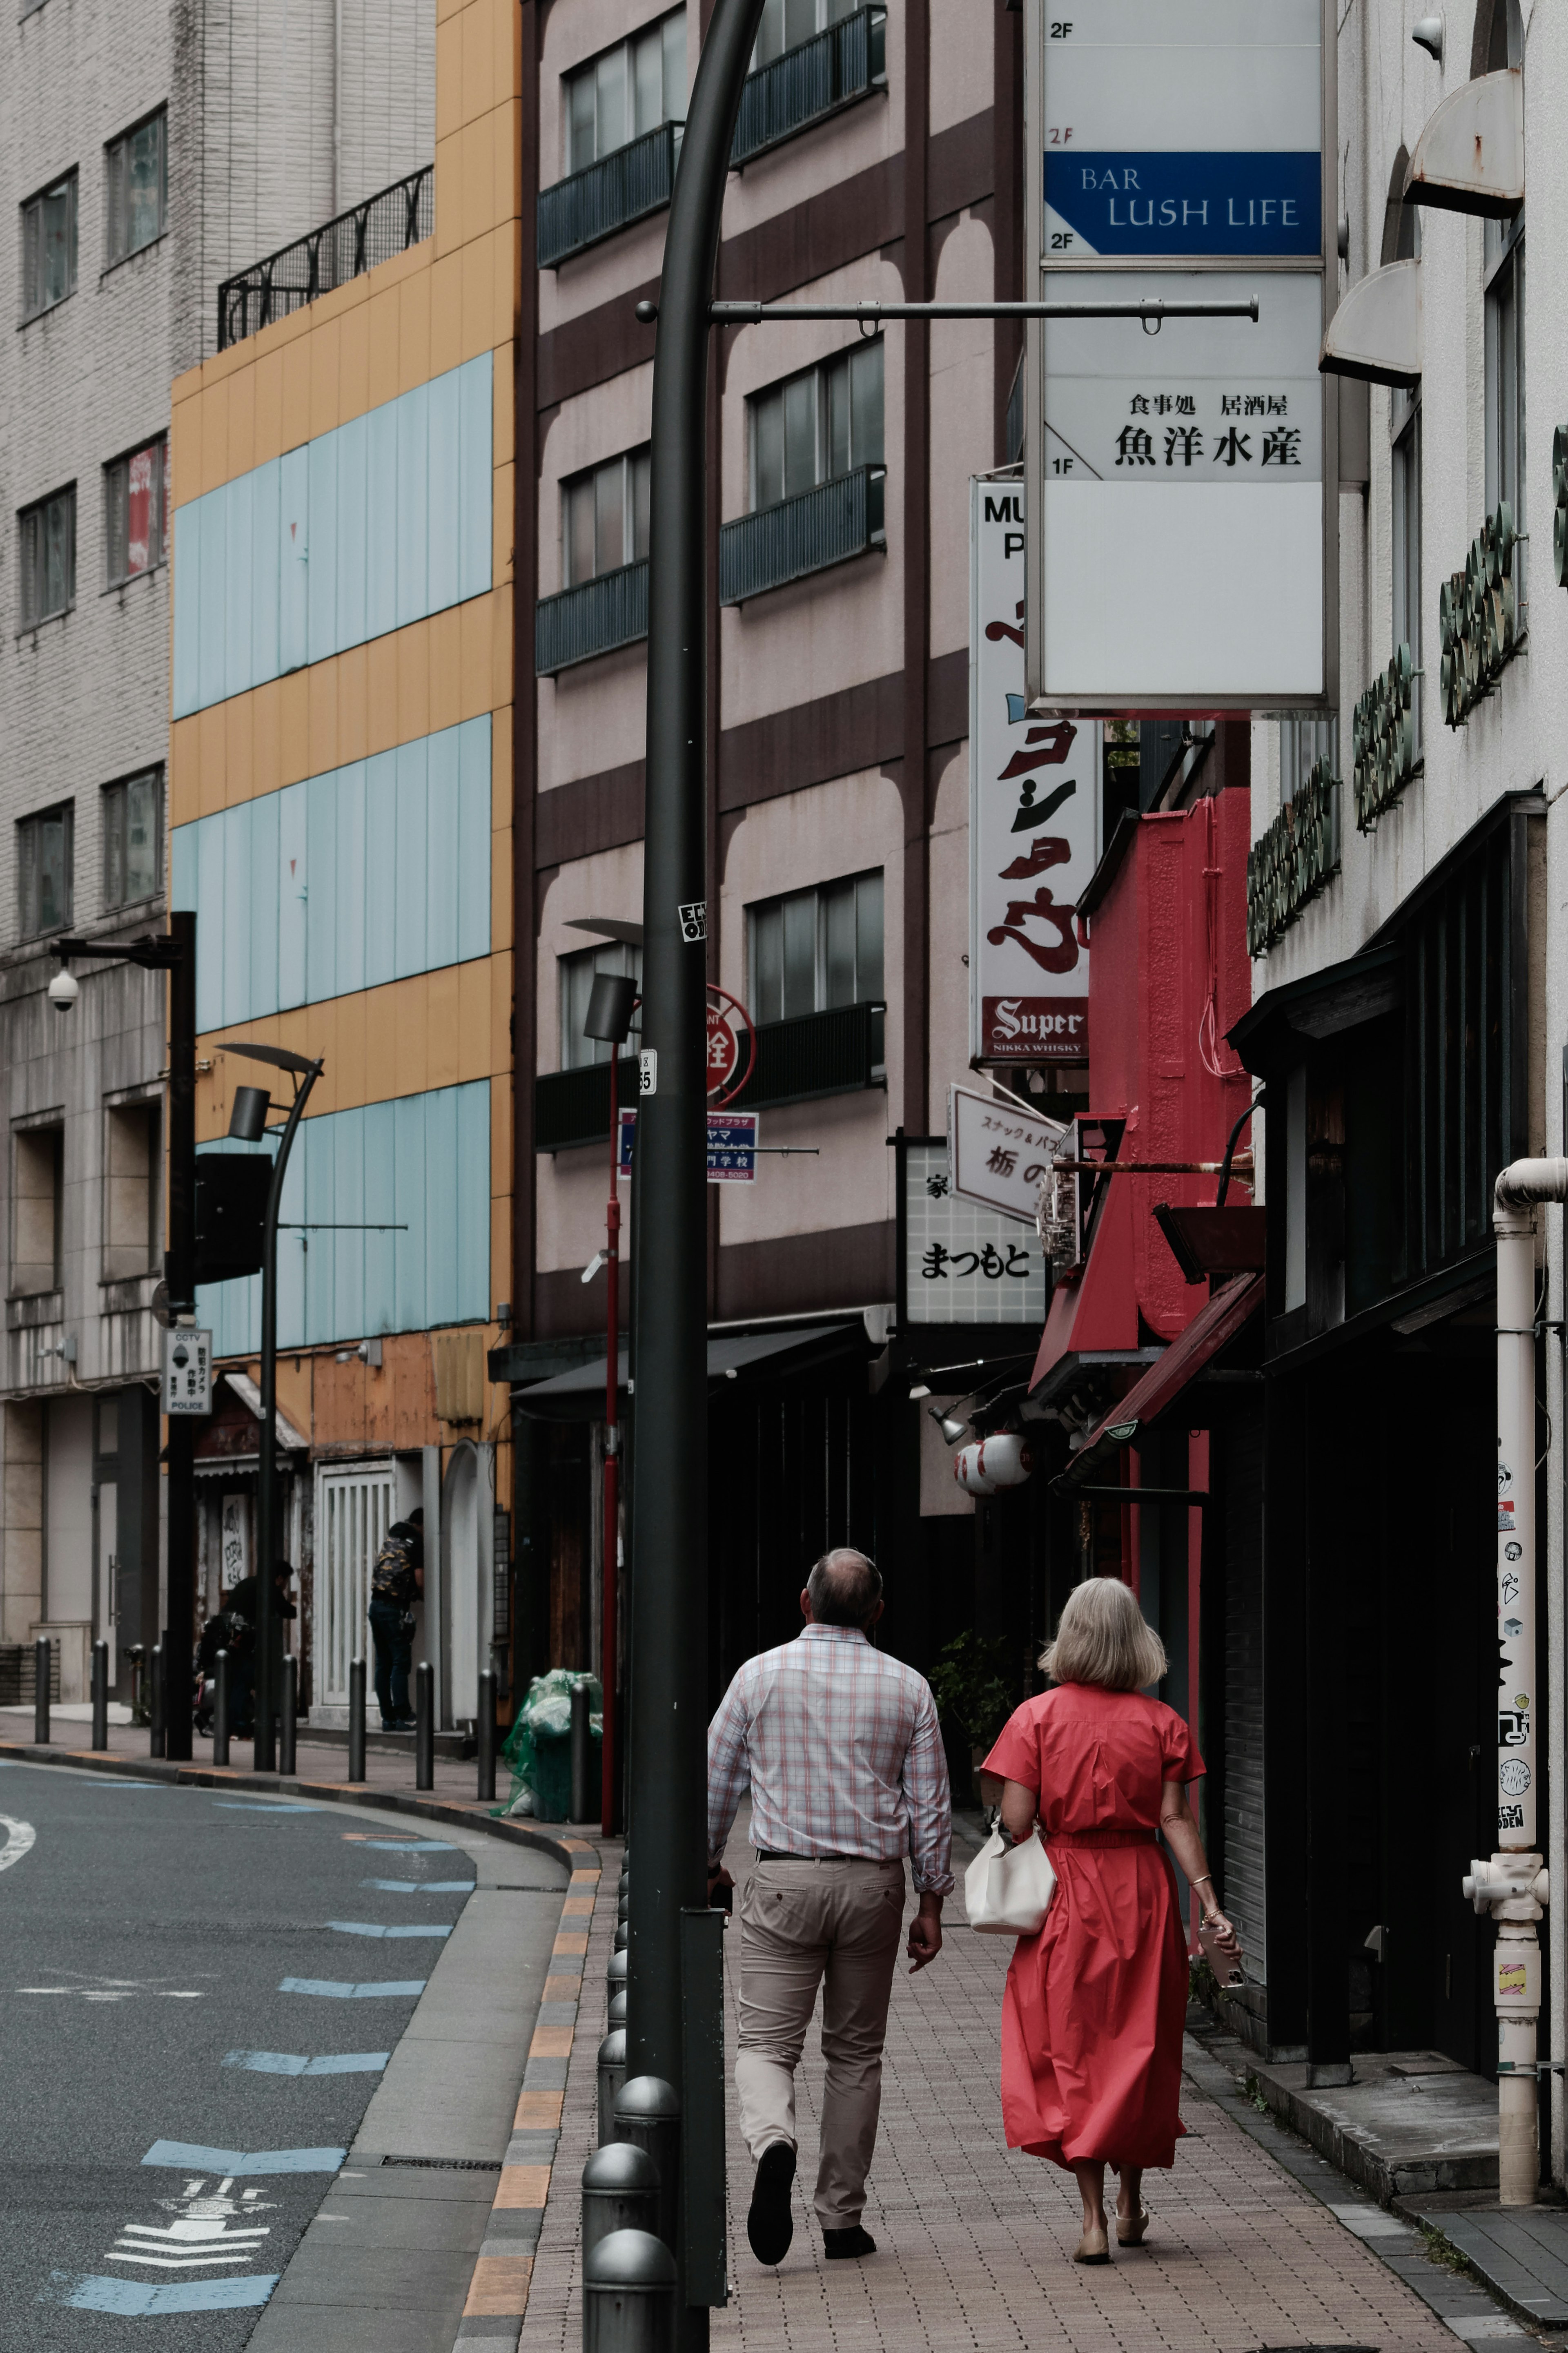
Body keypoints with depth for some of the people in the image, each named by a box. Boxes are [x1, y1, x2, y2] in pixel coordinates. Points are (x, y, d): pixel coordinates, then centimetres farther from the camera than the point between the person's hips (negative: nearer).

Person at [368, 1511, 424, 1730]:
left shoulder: (391, 1540, 18)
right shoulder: (417, 1543, -3)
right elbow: (420, 1580, -10)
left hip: (376, 1604, 7)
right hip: (396, 1608, -7)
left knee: (383, 1664, 8)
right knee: (400, 1663, -6)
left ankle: (387, 1717, 8)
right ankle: (401, 1718, -10)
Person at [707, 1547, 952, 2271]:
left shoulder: (760, 1675, -1)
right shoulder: (906, 1688, 2)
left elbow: (715, 1781, 6)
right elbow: (930, 1804, 3)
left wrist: (708, 1865, 21)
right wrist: (932, 1904, 9)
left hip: (784, 1883, -1)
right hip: (873, 1884, 1)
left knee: (767, 2043, -1)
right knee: (856, 2054, 12)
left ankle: (773, 2143, -32)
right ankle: (842, 2218, 14)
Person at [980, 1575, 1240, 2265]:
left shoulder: (1037, 1716, -5)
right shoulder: (1161, 1722, 0)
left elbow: (1016, 1821, -8)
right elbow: (1176, 1819, -6)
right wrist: (1209, 1903, -7)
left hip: (1065, 1896, -2)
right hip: (1143, 1891, 2)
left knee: (1072, 2053, 3)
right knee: (1141, 2044, 15)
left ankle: (1093, 2220, -5)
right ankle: (1131, 2206, 23)